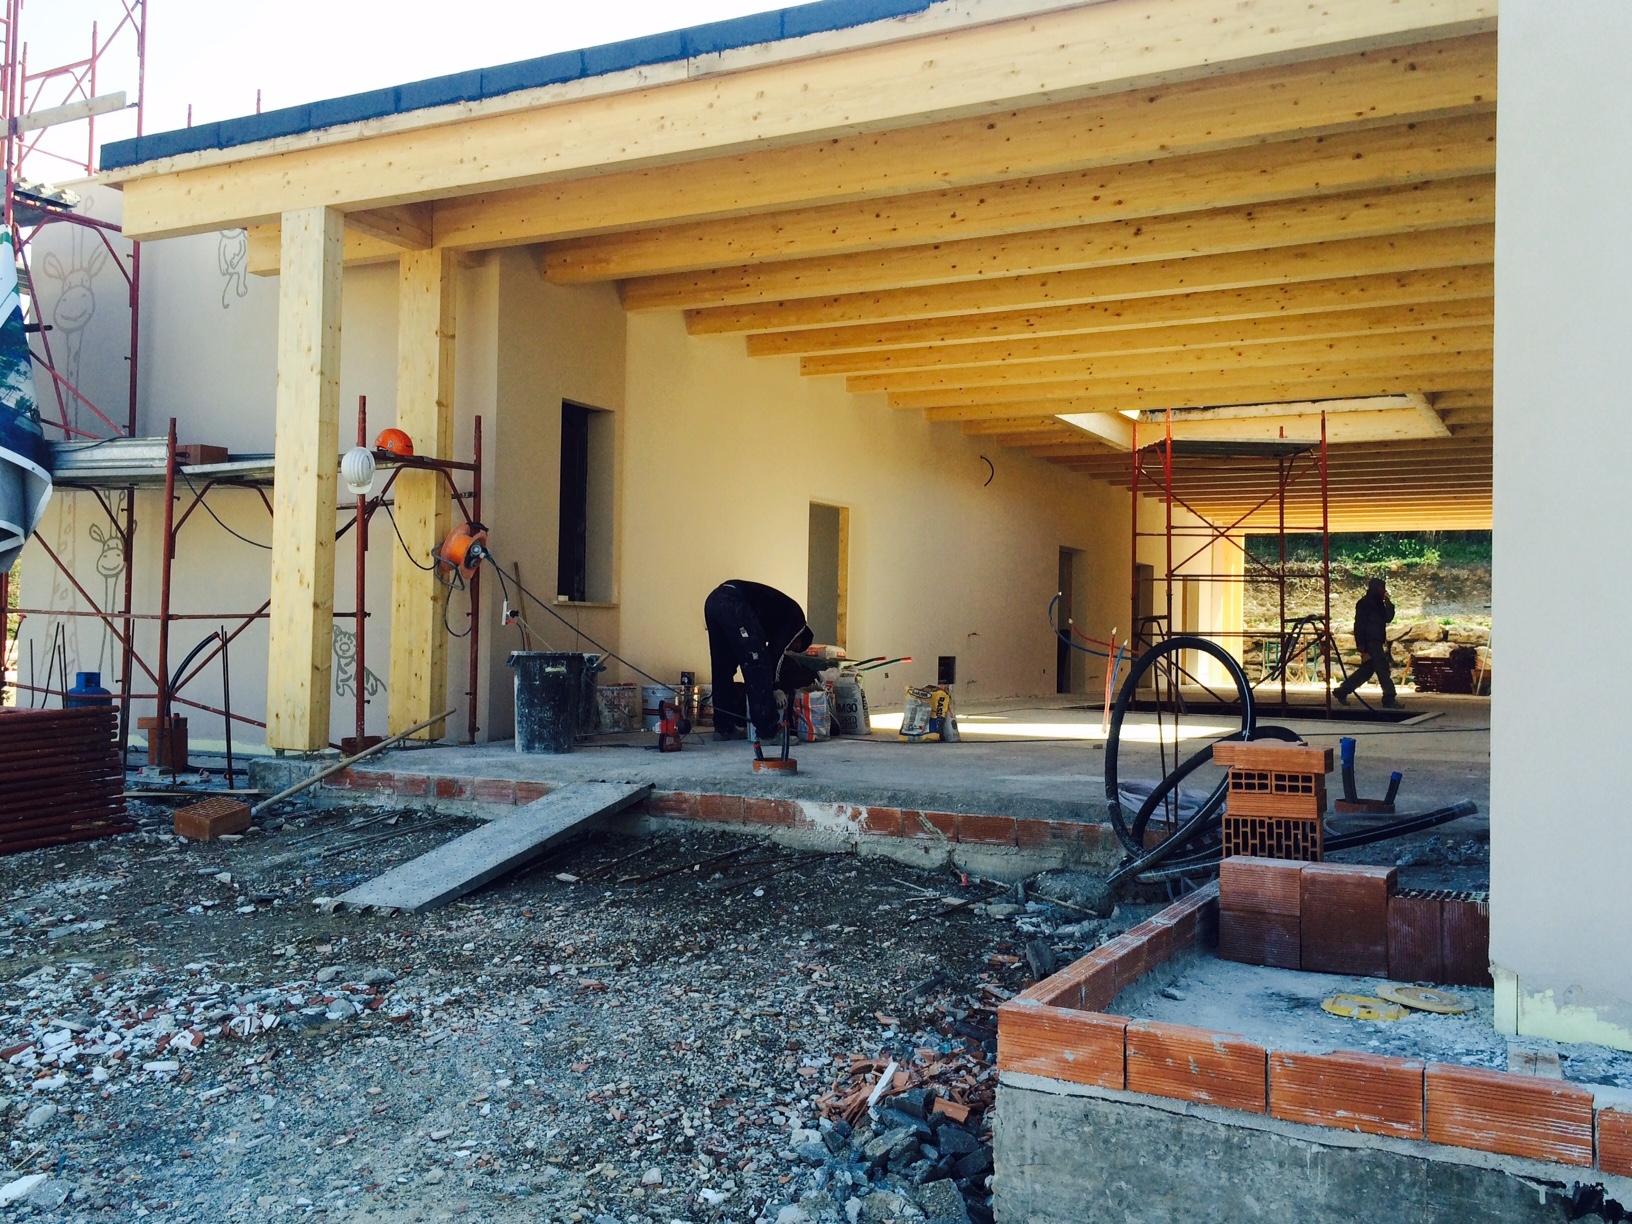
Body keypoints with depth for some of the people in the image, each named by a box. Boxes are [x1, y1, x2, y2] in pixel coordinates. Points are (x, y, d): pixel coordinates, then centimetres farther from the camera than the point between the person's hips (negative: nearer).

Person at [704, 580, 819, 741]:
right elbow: (777, 651, 5)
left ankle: (724, 727, 21)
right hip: (735, 603, -9)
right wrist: (776, 688, 13)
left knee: (723, 668, 17)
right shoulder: (796, 616, 17)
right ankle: (769, 730, -1)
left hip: (714, 599, 9)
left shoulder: (780, 609, 38)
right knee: (758, 665, -2)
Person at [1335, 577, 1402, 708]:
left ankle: (1342, 692, 18)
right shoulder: (1364, 603, -9)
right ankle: (1389, 699, -13)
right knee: (1383, 669, -12)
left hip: (1377, 642, 10)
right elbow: (1359, 624, -15)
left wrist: (1389, 604, 3)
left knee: (1367, 670, 12)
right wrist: (1361, 645, -20)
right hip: (1370, 641, -10)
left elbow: (1388, 618, 16)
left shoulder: (1378, 603, 18)